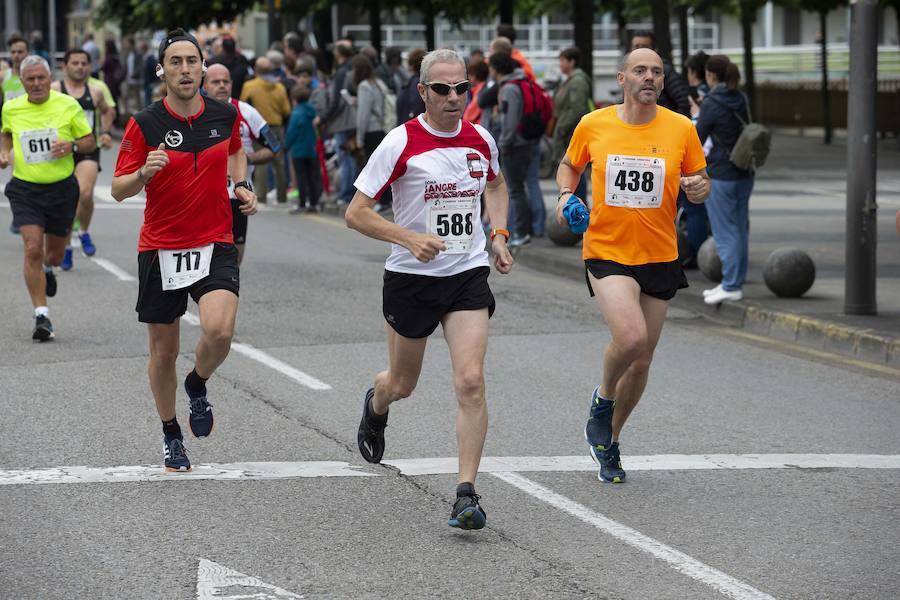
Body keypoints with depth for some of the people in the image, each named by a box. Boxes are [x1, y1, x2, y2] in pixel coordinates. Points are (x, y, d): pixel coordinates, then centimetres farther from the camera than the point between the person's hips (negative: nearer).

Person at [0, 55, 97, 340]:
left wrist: (72, 146, -18)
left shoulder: (68, 105, -5)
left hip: (61, 188, 0)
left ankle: (48, 269, 53)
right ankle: (41, 316, -12)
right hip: (25, 189, 0)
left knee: (55, 252, 13)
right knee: (33, 249, -16)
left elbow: (90, 141, 2)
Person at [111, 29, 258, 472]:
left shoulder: (225, 115, 0)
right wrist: (145, 173, -27)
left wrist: (241, 184, 7)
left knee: (219, 331, -23)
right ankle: (170, 434, 30)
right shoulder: (145, 124, -8)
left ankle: (198, 386, 10)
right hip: (161, 249, -1)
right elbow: (118, 190, -7)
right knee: (164, 351, 8)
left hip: (215, 244, 1)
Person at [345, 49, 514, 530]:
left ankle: (467, 493, -13)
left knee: (471, 381, -15)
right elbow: (356, 213, -11)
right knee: (402, 384, 15)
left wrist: (498, 236, 8)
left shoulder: (481, 141, 1)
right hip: (411, 277, -2)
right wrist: (410, 238, -24)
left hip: (468, 274, 2)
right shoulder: (401, 143, -12)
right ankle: (375, 405, 54)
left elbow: (495, 186, 25)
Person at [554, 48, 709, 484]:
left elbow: (698, 182, 10)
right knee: (630, 337, -26)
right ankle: (603, 397, 7)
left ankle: (609, 442, 32)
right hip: (606, 252, -3)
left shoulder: (681, 129, -1)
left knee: (641, 362, 9)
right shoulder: (593, 125, -2)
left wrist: (699, 187, -14)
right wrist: (565, 194, -4)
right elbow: (569, 166, 16)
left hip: (660, 258, 3)